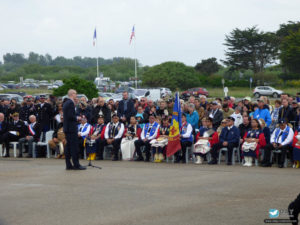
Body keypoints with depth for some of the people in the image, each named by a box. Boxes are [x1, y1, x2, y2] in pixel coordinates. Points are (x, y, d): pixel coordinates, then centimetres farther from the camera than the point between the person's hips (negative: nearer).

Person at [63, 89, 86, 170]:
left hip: (67, 128, 10)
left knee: (68, 146, 10)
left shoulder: (66, 103, 15)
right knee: (74, 146, -7)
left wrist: (76, 118, 13)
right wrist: (77, 118, -7)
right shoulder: (71, 103, -15)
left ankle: (68, 165, 11)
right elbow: (70, 116, -22)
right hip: (72, 128, -10)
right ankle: (76, 165, -6)